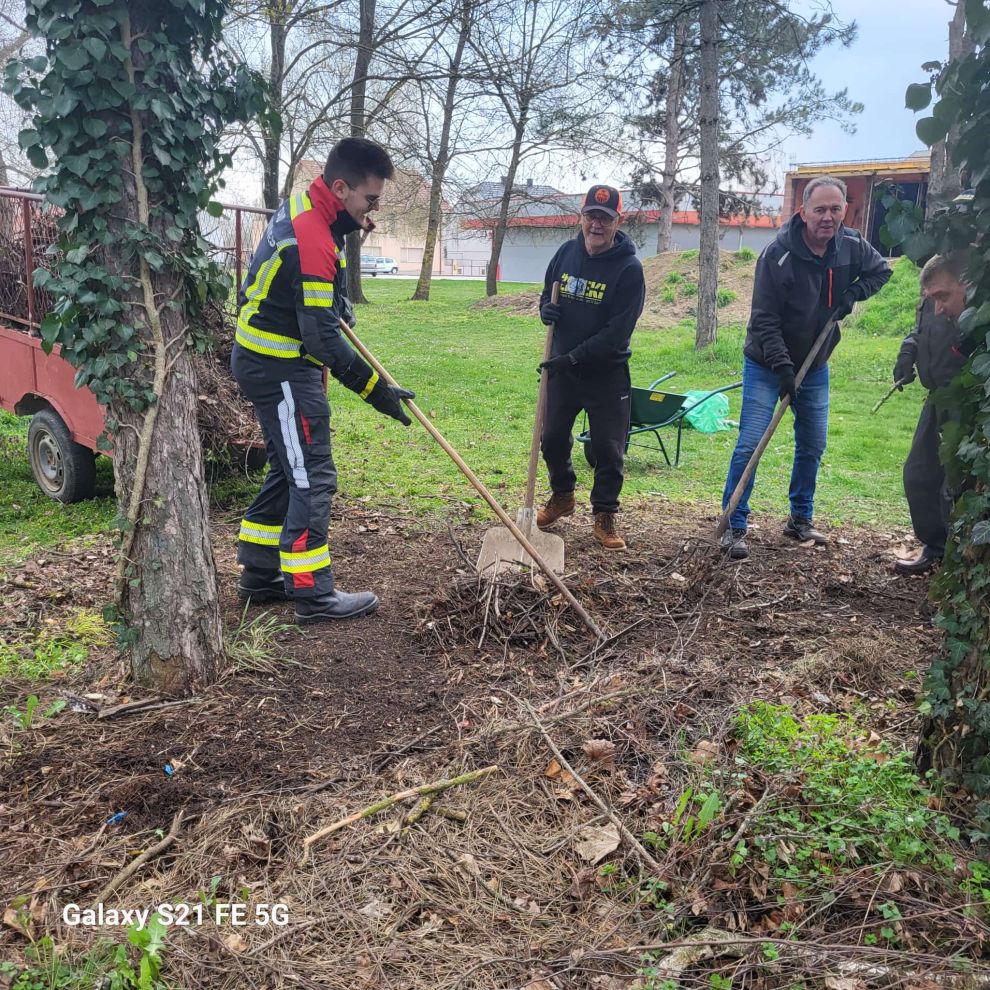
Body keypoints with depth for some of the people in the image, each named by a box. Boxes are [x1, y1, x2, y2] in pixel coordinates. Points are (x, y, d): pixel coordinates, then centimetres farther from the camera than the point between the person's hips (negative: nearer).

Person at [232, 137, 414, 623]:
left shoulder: (302, 205, 7)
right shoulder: (313, 241, -25)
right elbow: (322, 338, -26)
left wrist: (336, 303, 7)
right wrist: (374, 388, -20)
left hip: (264, 359, 10)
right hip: (281, 369, -10)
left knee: (288, 471, 16)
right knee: (312, 477, -4)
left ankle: (260, 575, 25)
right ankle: (313, 593, 4)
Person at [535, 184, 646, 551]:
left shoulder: (629, 269, -15)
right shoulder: (566, 252, 1)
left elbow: (618, 331, -19)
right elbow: (547, 294, 16)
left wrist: (573, 357, -23)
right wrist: (546, 308, -8)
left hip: (606, 373, -5)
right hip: (562, 367, 5)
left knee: (609, 449, 0)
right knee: (553, 438, 14)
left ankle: (605, 517, 17)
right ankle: (562, 496, 38)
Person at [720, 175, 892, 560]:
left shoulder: (851, 246, -6)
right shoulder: (778, 255, -23)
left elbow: (881, 270, 14)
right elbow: (764, 320, -22)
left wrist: (853, 294, -6)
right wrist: (782, 367, -29)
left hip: (815, 366, 6)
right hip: (766, 365, -6)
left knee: (813, 445, 13)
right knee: (750, 444, -11)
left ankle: (801, 520, 29)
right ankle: (734, 527, -2)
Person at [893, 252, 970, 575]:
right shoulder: (932, 305, -13)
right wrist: (908, 351, -4)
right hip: (939, 403, 8)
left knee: (954, 490, -6)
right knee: (918, 475, 16)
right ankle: (935, 547, 35)